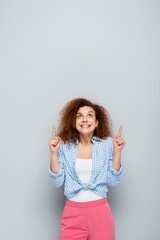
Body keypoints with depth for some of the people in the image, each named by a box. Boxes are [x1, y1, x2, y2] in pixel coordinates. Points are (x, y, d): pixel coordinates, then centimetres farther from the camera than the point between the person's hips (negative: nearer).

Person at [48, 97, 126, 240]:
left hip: (100, 211, 0)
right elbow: (58, 182, -3)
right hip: (72, 213, 0)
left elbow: (113, 181, -2)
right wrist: (53, 153, -12)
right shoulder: (65, 145, -2)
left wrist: (117, 152, -11)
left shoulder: (107, 144, -2)